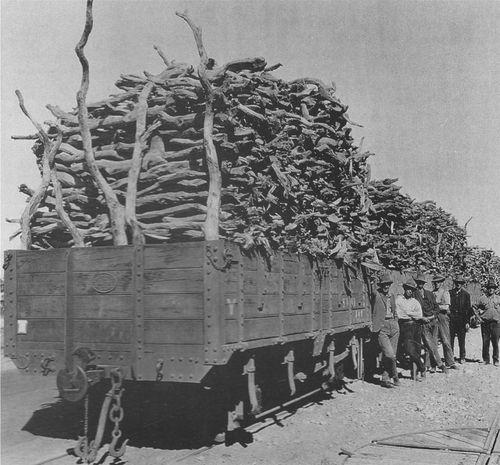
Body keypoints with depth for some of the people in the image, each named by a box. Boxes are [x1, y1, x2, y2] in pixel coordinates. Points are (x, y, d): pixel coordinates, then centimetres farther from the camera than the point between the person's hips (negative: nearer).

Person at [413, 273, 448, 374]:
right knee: (430, 345, -9)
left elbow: (436, 307, 17)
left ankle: (433, 365, 10)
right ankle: (440, 364, -6)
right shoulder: (413, 294, 3)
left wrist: (433, 315, -1)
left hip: (433, 321, 4)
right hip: (423, 323, -4)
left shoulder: (430, 294, 17)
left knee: (434, 344, 3)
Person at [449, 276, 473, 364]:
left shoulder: (466, 294, 4)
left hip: (461, 319, -1)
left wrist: (467, 322, -3)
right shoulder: (450, 293, 6)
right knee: (450, 338, 0)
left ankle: (462, 357, 15)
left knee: (461, 339, 5)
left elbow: (468, 309, 3)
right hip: (451, 319, 1)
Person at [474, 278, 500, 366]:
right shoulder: (482, 298, 8)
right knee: (485, 342, 2)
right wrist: (480, 311, 0)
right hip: (485, 323, 0)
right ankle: (486, 359, 13)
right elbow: (478, 308, 18)